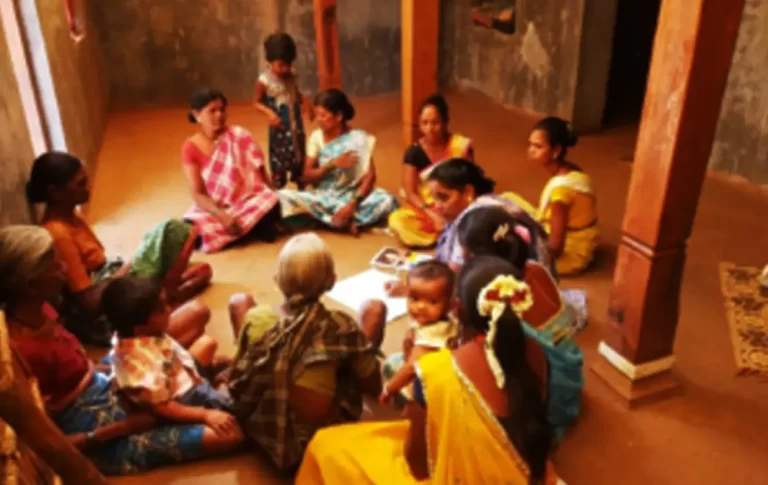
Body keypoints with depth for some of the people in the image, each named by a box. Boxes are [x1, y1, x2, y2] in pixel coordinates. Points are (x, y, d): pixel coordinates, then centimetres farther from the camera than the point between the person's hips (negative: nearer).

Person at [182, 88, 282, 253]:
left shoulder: (239, 136, -4)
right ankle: (247, 230, -8)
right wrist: (222, 215, -26)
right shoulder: (190, 148, -5)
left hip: (250, 200, -1)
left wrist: (273, 199, -17)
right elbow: (197, 194, -10)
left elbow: (261, 173, -2)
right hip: (215, 208, 1)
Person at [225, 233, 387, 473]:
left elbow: (236, 385, -6)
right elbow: (374, 387, -8)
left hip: (261, 428, 2)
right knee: (374, 309, 1)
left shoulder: (256, 319, -17)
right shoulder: (341, 327, -21)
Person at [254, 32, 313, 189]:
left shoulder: (291, 76, 0)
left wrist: (306, 105, 1)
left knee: (299, 157, 16)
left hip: (296, 125, 6)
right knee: (279, 159, 2)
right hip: (279, 129, -5)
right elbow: (257, 102, -9)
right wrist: (269, 112, -26)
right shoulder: (264, 80, -16)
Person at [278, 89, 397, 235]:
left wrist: (353, 204, -28)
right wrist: (332, 164, -18)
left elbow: (370, 176, -13)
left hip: (351, 196, -2)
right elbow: (306, 178, -2)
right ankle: (344, 223, -27)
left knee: (387, 201, -31)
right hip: (321, 198, 2)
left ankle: (321, 220, -29)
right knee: (284, 196, -26)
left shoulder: (359, 139, -5)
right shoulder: (316, 137, 2)